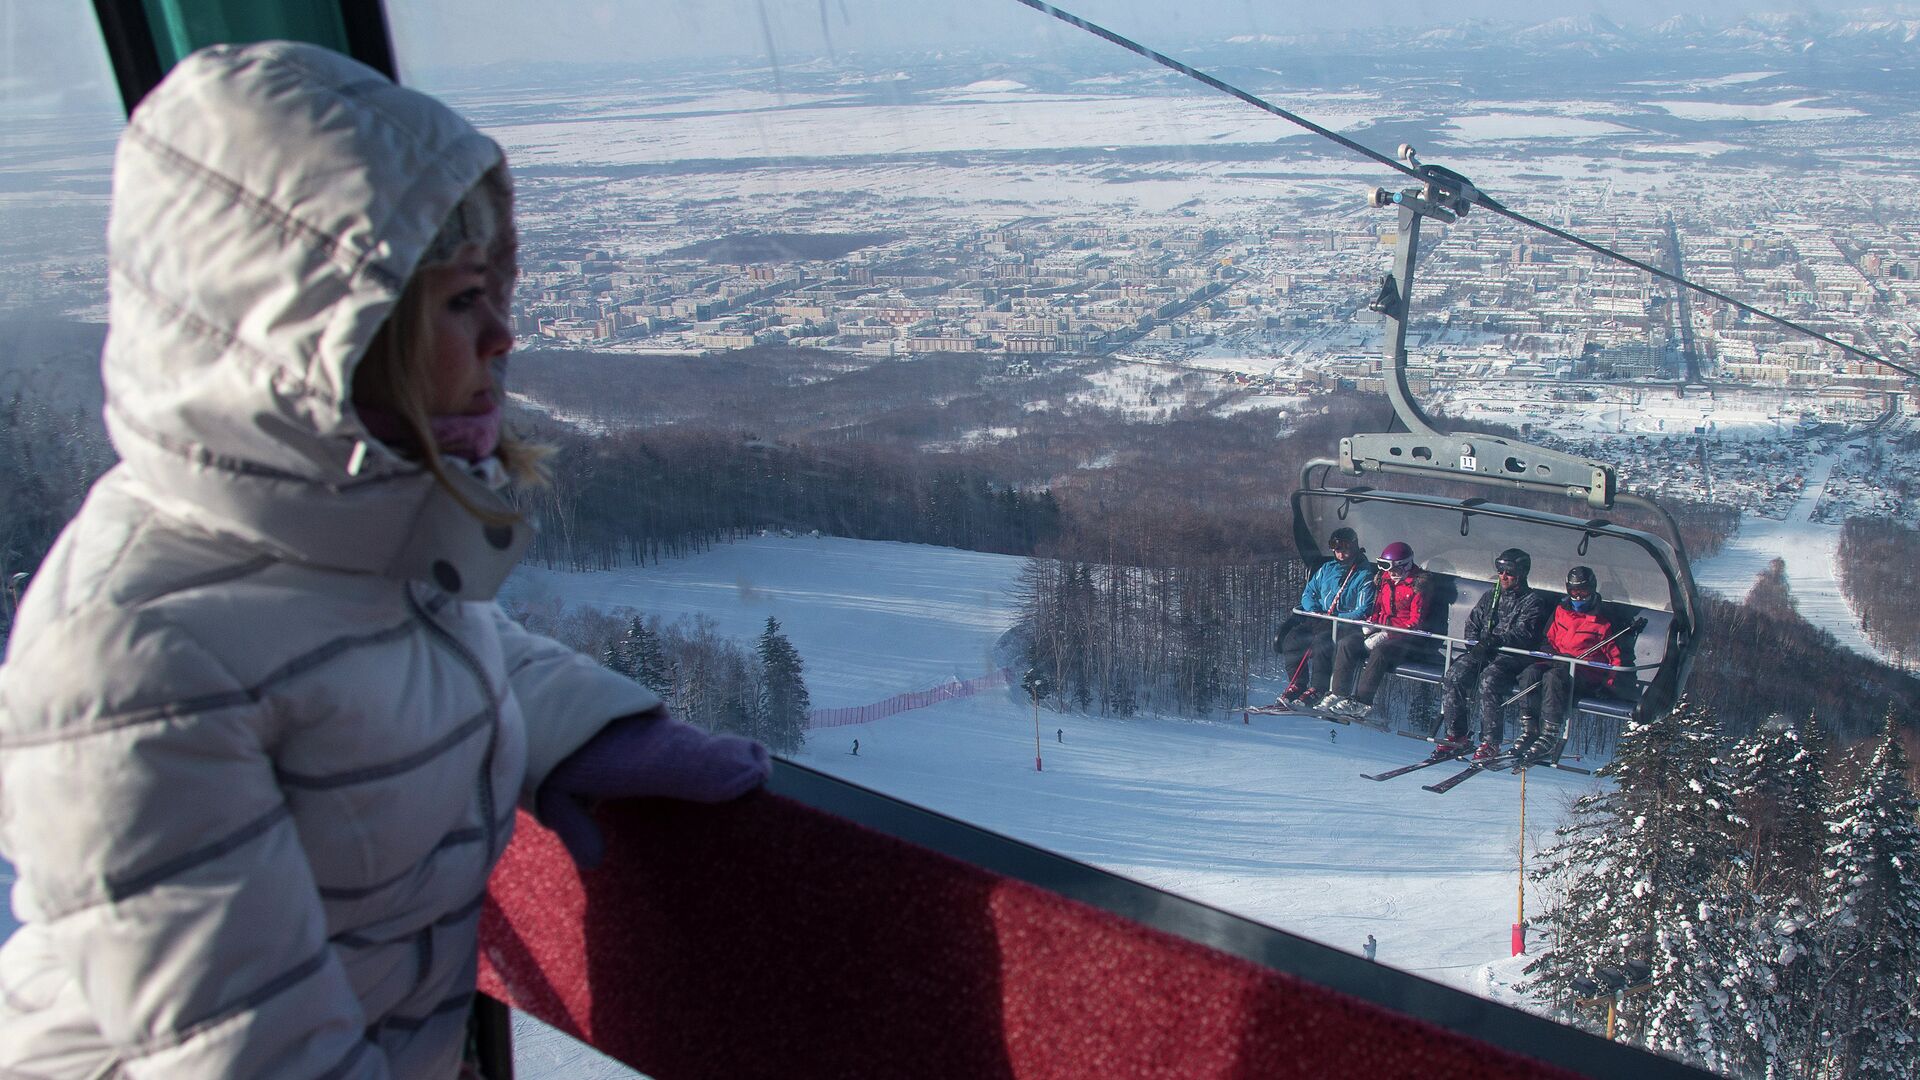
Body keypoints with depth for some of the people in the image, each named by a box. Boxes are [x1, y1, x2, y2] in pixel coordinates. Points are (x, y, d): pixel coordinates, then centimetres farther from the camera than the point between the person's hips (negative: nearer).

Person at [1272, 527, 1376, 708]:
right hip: (1318, 619, 6)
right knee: (1292, 638, -19)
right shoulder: (1327, 569, 17)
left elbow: (1362, 612, -11)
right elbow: (1308, 593, 20)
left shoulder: (1364, 576, -2)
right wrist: (1314, 611, -2)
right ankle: (1296, 685, -16)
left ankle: (1316, 690, -29)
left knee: (1321, 642, -34)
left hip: (1345, 624, -6)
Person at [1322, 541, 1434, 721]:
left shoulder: (1419, 583, -10)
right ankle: (1338, 694, -15)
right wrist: (1370, 624, -2)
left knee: (1380, 652, -34)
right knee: (1347, 644, -12)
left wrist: (1387, 635, -22)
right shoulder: (1385, 578, 11)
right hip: (1382, 631, 7)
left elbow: (1416, 622, -15)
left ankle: (1361, 703, -34)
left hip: (1409, 637, -7)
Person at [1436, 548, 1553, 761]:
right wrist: (1475, 644, 0)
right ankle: (1455, 735, -15)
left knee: (1488, 679, -35)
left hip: (1512, 656, -5)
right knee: (1455, 675, -22)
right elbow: (1472, 623, 22)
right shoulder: (1490, 596, 22)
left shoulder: (1534, 600, 3)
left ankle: (1490, 743, -29)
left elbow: (1523, 635, -11)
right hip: (1482, 653, 5)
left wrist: (1491, 642, -24)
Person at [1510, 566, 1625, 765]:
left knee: (1553, 676, -36)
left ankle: (1551, 738, -40)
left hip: (1587, 672, -5)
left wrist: (1609, 681, -8)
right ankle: (1529, 731, -30)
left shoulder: (1603, 620, 8)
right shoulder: (1561, 611, 20)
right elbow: (1550, 640, 26)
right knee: (1530, 673, -27)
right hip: (1557, 662, 5)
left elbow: (1615, 656, 6)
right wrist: (1550, 654, 4)